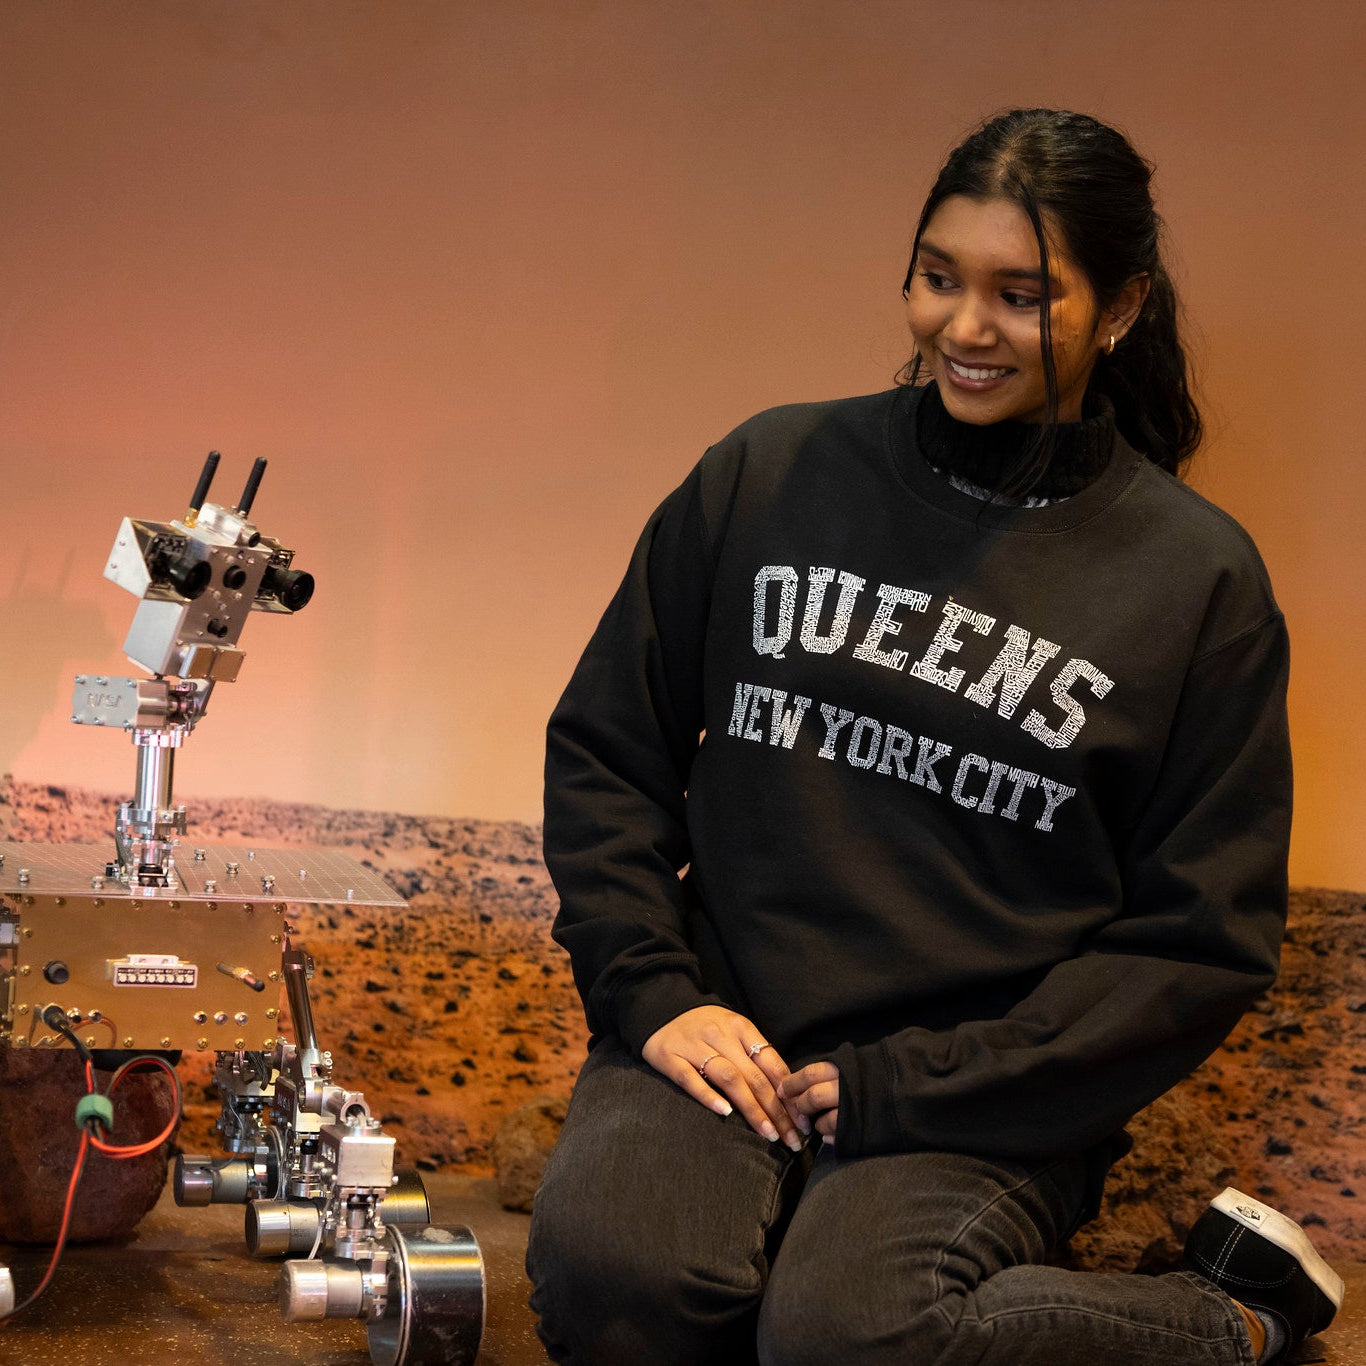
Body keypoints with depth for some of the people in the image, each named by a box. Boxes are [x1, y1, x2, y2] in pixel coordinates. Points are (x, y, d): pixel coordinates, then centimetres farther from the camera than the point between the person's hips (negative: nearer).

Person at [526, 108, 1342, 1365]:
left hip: (982, 1103, -1)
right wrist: (649, 987, -4)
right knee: (606, 1264, -28)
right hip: (726, 1036, 2)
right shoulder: (773, 473, 7)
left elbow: (1201, 939, 0)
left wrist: (912, 1084, -8)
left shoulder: (1199, 577, 1)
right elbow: (605, 748, 12)